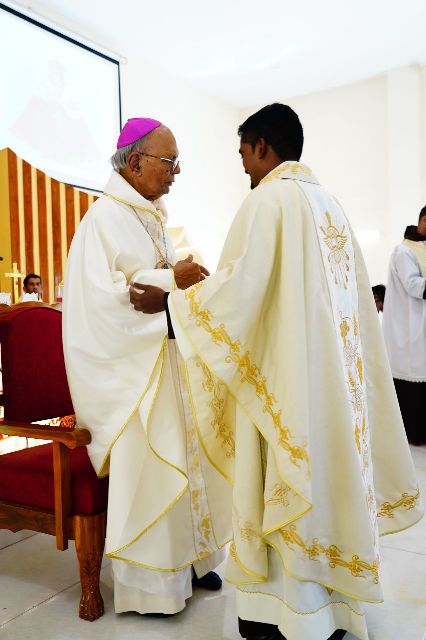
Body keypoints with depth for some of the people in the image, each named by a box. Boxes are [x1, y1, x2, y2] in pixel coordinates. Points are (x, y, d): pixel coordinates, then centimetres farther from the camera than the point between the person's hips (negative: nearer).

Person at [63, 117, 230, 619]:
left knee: (180, 458, 13)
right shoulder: (105, 216, -12)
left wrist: (186, 279, 5)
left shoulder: (151, 215, 14)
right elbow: (102, 294, -20)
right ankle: (147, 583, 17)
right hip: (132, 365, -9)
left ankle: (183, 558, 30)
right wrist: (171, 279, -22)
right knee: (145, 468, 0)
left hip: (166, 356, 9)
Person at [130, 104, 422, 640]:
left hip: (282, 372, -8)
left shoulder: (269, 198, -11)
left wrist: (168, 301, -7)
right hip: (330, 371, 8)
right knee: (321, 474, 16)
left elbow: (241, 286, -19)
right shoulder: (328, 202, 14)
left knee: (280, 483, 3)